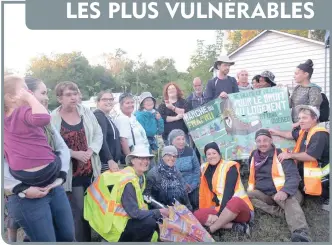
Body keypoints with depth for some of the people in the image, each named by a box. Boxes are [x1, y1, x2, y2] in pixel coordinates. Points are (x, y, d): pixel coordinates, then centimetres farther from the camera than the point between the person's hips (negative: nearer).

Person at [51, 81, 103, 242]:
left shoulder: (86, 112, 2)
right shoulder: (53, 118, -10)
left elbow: (98, 134, 4)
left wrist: (90, 151, -12)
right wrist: (74, 154, -20)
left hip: (90, 169, 4)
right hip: (71, 172, -4)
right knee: (78, 210, 4)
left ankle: (95, 236, 36)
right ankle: (82, 240, 22)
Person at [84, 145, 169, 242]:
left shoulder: (140, 177, 3)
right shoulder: (128, 181, -23)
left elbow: (139, 205, 6)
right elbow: (134, 213, -25)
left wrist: (159, 211, -7)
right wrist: (159, 212, -19)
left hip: (125, 217, 8)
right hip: (115, 224, -8)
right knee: (151, 223, -23)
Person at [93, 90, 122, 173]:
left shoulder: (108, 117, 17)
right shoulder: (98, 116, -12)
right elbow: (101, 140, -25)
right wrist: (110, 160, -32)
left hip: (113, 161, 9)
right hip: (104, 163, -9)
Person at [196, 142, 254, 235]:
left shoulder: (230, 167, -8)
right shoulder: (206, 169, 9)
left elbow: (229, 192, -17)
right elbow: (204, 193, 8)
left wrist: (219, 214, -23)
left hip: (239, 207, -5)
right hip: (222, 209, 6)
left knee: (235, 202, -39)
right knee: (197, 215, -16)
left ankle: (210, 230, -25)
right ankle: (235, 226, -21)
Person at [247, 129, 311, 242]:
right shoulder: (254, 156, 8)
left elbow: (293, 175, -20)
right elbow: (252, 177, 25)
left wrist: (285, 191, -37)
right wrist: (251, 190, 9)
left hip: (283, 194, -5)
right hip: (264, 195, 5)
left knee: (288, 200, -39)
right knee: (247, 195, -24)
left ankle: (301, 233, -63)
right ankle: (282, 212, -31)